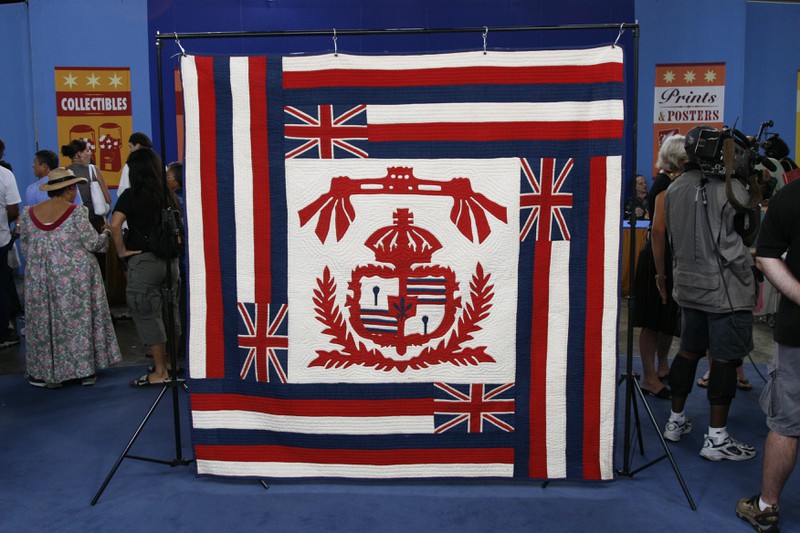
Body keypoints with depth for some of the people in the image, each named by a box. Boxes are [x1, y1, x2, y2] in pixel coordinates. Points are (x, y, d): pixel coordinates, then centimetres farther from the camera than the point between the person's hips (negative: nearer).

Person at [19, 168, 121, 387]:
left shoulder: (29, 213, 4)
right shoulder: (76, 212, -9)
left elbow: (25, 247, 11)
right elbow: (93, 243, -7)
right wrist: (106, 234, 12)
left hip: (40, 278, 3)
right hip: (75, 276, -3)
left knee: (44, 321, 11)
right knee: (78, 319, 7)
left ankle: (46, 373, 16)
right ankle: (85, 370, 14)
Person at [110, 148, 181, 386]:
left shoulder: (131, 195, -8)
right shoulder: (168, 195, 6)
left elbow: (115, 224, -21)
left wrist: (122, 250, -11)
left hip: (143, 261, -6)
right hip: (169, 260, 6)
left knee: (147, 315, 2)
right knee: (169, 311, 16)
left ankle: (160, 372, 5)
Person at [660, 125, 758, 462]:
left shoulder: (674, 189, 5)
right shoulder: (729, 187, -13)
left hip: (688, 285, 7)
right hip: (725, 288, -7)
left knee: (688, 351, 16)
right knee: (724, 358, -1)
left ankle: (676, 421, 26)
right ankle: (716, 438, 4)